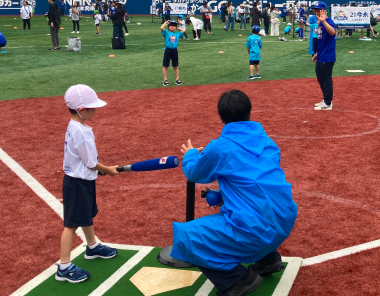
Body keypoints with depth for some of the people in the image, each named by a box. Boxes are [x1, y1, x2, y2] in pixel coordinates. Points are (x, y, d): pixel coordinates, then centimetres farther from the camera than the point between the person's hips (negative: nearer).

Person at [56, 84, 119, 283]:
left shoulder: (74, 126, 4)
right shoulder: (81, 133, -27)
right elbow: (91, 163, -19)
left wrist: (102, 168, 7)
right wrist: (108, 170, -3)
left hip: (82, 179, 10)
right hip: (78, 183, -10)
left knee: (87, 215, 25)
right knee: (72, 223, -3)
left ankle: (92, 247, 46)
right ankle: (64, 267, 4)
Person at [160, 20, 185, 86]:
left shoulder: (177, 34, 10)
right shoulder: (166, 33, -1)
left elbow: (184, 30, 12)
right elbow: (162, 28, -16)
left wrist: (177, 28, 16)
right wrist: (166, 22, -3)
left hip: (175, 51, 3)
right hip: (168, 50, -3)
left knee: (175, 66, 11)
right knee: (165, 66, 2)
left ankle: (177, 79, 16)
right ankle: (165, 80, 8)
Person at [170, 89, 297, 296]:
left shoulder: (219, 148, -7)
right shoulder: (266, 139, 11)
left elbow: (194, 175, 13)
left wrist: (190, 154, 34)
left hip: (256, 232, -7)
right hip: (286, 221, 7)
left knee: (184, 236, 5)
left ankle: (238, 279, -2)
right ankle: (268, 257, 24)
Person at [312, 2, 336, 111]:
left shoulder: (328, 22, -16)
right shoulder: (320, 24, 13)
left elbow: (332, 32, -40)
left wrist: (323, 21, -52)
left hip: (327, 58, -10)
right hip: (320, 58, 10)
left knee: (326, 80, -3)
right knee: (320, 79, 19)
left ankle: (328, 104, 6)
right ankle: (326, 100, 31)